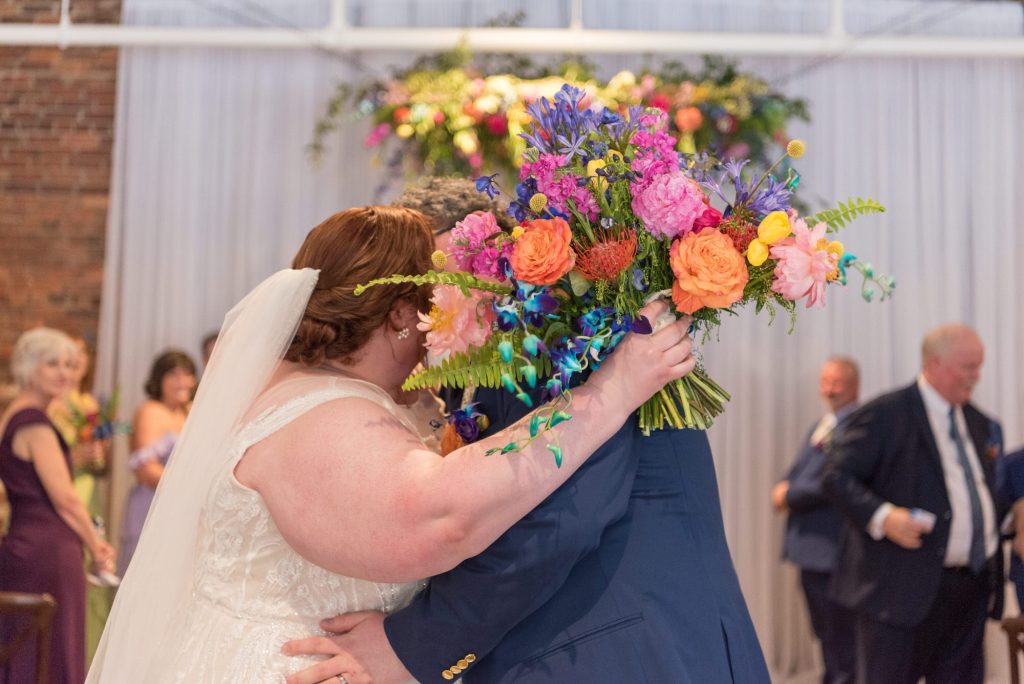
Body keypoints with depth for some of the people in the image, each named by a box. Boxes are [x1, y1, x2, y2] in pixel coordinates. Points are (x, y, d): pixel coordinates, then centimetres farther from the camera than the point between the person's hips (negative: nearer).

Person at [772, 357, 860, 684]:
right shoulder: (819, 427, 17)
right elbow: (798, 471, 17)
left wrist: (789, 496, -11)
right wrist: (784, 489, -6)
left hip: (834, 548, -9)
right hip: (810, 547, 9)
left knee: (840, 636, -1)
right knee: (824, 633, 19)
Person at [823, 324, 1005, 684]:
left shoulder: (977, 422, 16)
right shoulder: (884, 415, -8)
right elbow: (837, 476, -12)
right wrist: (882, 516, -25)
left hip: (973, 587, 7)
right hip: (905, 585, -7)